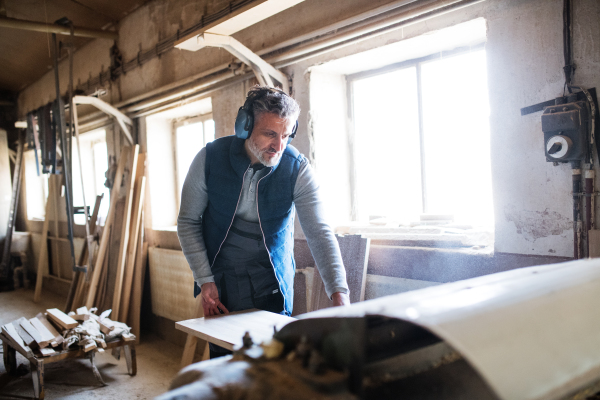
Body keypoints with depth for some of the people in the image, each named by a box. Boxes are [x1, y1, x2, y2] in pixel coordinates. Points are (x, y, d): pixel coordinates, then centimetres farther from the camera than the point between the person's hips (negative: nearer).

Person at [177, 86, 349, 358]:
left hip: (272, 284, 0)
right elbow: (188, 222, -4)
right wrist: (205, 280, -10)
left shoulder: (297, 169, -16)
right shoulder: (209, 159, -14)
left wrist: (340, 295, -32)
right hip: (221, 283, 1)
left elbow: (319, 233, -21)